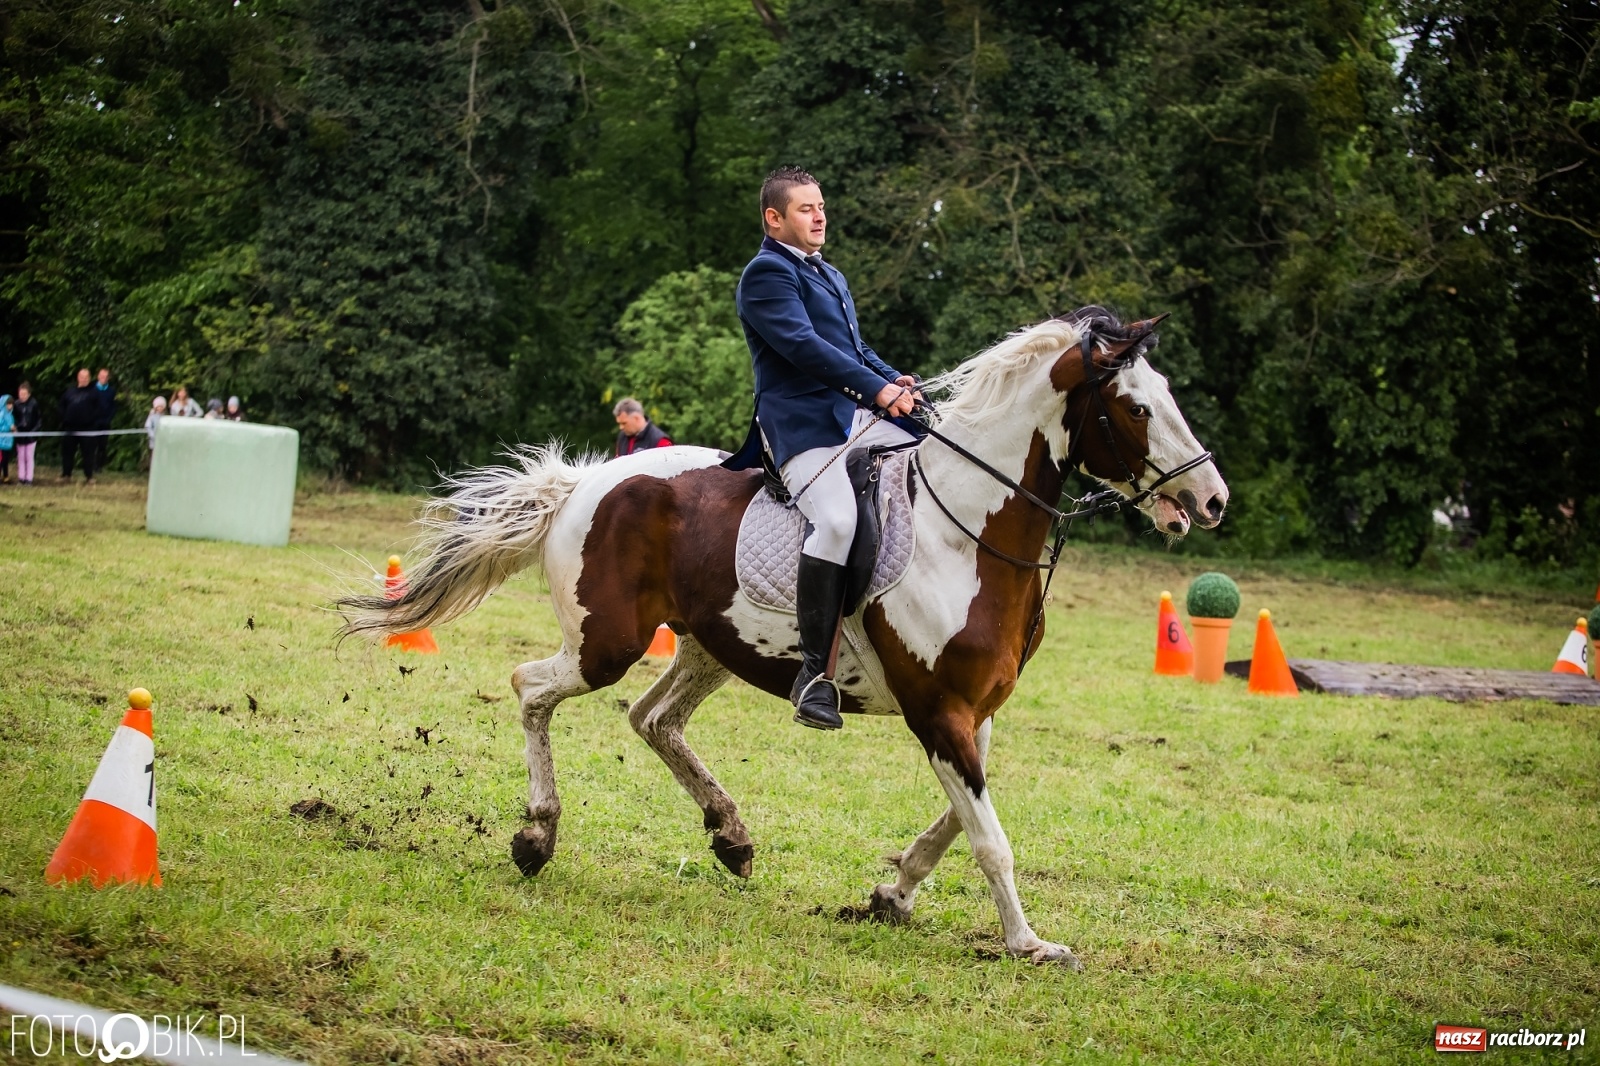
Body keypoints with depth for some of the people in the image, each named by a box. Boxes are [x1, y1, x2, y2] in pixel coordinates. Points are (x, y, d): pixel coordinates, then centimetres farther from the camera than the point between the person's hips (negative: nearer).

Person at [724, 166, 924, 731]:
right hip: (805, 423, -9)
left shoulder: (831, 277, 28)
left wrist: (898, 382, 5)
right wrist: (877, 389, -21)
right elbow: (802, 345, -15)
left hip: (864, 418, 9)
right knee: (837, 522, -32)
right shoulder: (767, 273, -2)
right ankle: (815, 673, -30)